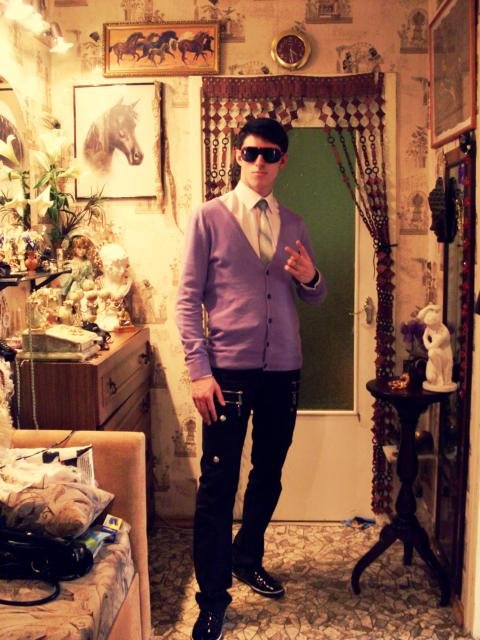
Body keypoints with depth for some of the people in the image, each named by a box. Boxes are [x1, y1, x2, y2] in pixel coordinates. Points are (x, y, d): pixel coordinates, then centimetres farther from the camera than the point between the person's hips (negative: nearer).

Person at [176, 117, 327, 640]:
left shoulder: (292, 224, 11)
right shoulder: (209, 217, -1)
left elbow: (315, 297, 15)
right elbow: (188, 298, -5)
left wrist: (310, 277, -9)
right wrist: (198, 371, -13)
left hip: (282, 370, 5)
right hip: (227, 370, -4)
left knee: (269, 476, 16)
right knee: (218, 484, 0)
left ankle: (247, 559, 39)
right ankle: (212, 597, 15)